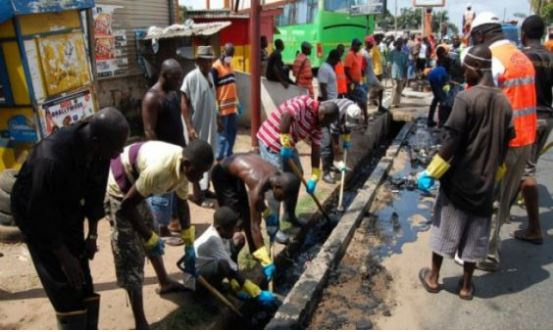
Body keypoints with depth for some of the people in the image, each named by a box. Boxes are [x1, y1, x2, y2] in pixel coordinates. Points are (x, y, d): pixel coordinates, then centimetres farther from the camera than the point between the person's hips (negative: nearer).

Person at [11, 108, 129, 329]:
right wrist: (64, 256, -20)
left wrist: (93, 234, -2)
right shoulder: (52, 159, -39)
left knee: (84, 281, 10)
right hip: (36, 213, -6)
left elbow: (96, 190, -4)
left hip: (68, 211, 6)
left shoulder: (98, 149, -19)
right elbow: (41, 214, -29)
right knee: (64, 287, -4)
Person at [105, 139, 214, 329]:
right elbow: (127, 205, -28)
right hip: (117, 187, -9)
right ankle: (141, 324, 4)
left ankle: (165, 282, 47)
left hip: (132, 183, 9)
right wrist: (150, 238, -17)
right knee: (130, 251, -6)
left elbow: (182, 204, 5)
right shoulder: (159, 169, -37)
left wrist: (189, 245, 9)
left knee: (150, 227, 23)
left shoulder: (183, 166, -9)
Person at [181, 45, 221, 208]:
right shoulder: (191, 77, -15)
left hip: (210, 125, 8)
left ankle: (205, 189, 30)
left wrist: (218, 120, 21)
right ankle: (197, 195, 12)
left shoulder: (210, 75, 8)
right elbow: (184, 104, -16)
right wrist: (189, 128, -22)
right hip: (198, 127, -8)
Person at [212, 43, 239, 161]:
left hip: (232, 105, 8)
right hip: (223, 107, -8)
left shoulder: (229, 65, 15)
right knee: (223, 133, -3)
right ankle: (219, 157, 8)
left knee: (233, 130, 14)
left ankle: (228, 155, 26)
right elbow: (212, 88, -14)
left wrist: (237, 101, 19)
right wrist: (216, 106, -17)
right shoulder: (216, 67, -11)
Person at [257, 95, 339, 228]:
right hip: (271, 140, -9)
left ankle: (290, 214, 32)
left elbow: (316, 150, 3)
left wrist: (314, 176, 0)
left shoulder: (316, 124, 3)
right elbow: (286, 114, -39)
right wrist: (285, 140, -34)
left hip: (288, 145, 9)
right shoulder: (304, 102, -22)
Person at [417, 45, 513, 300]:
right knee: (475, 235, 13)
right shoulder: (504, 102, 2)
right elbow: (505, 145, 9)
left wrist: (431, 173, -12)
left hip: (459, 179, -5)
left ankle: (433, 277, 24)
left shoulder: (466, 98, -16)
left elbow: (452, 141, -19)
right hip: (485, 182, 5)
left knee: (445, 227, 11)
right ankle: (466, 285, 25)